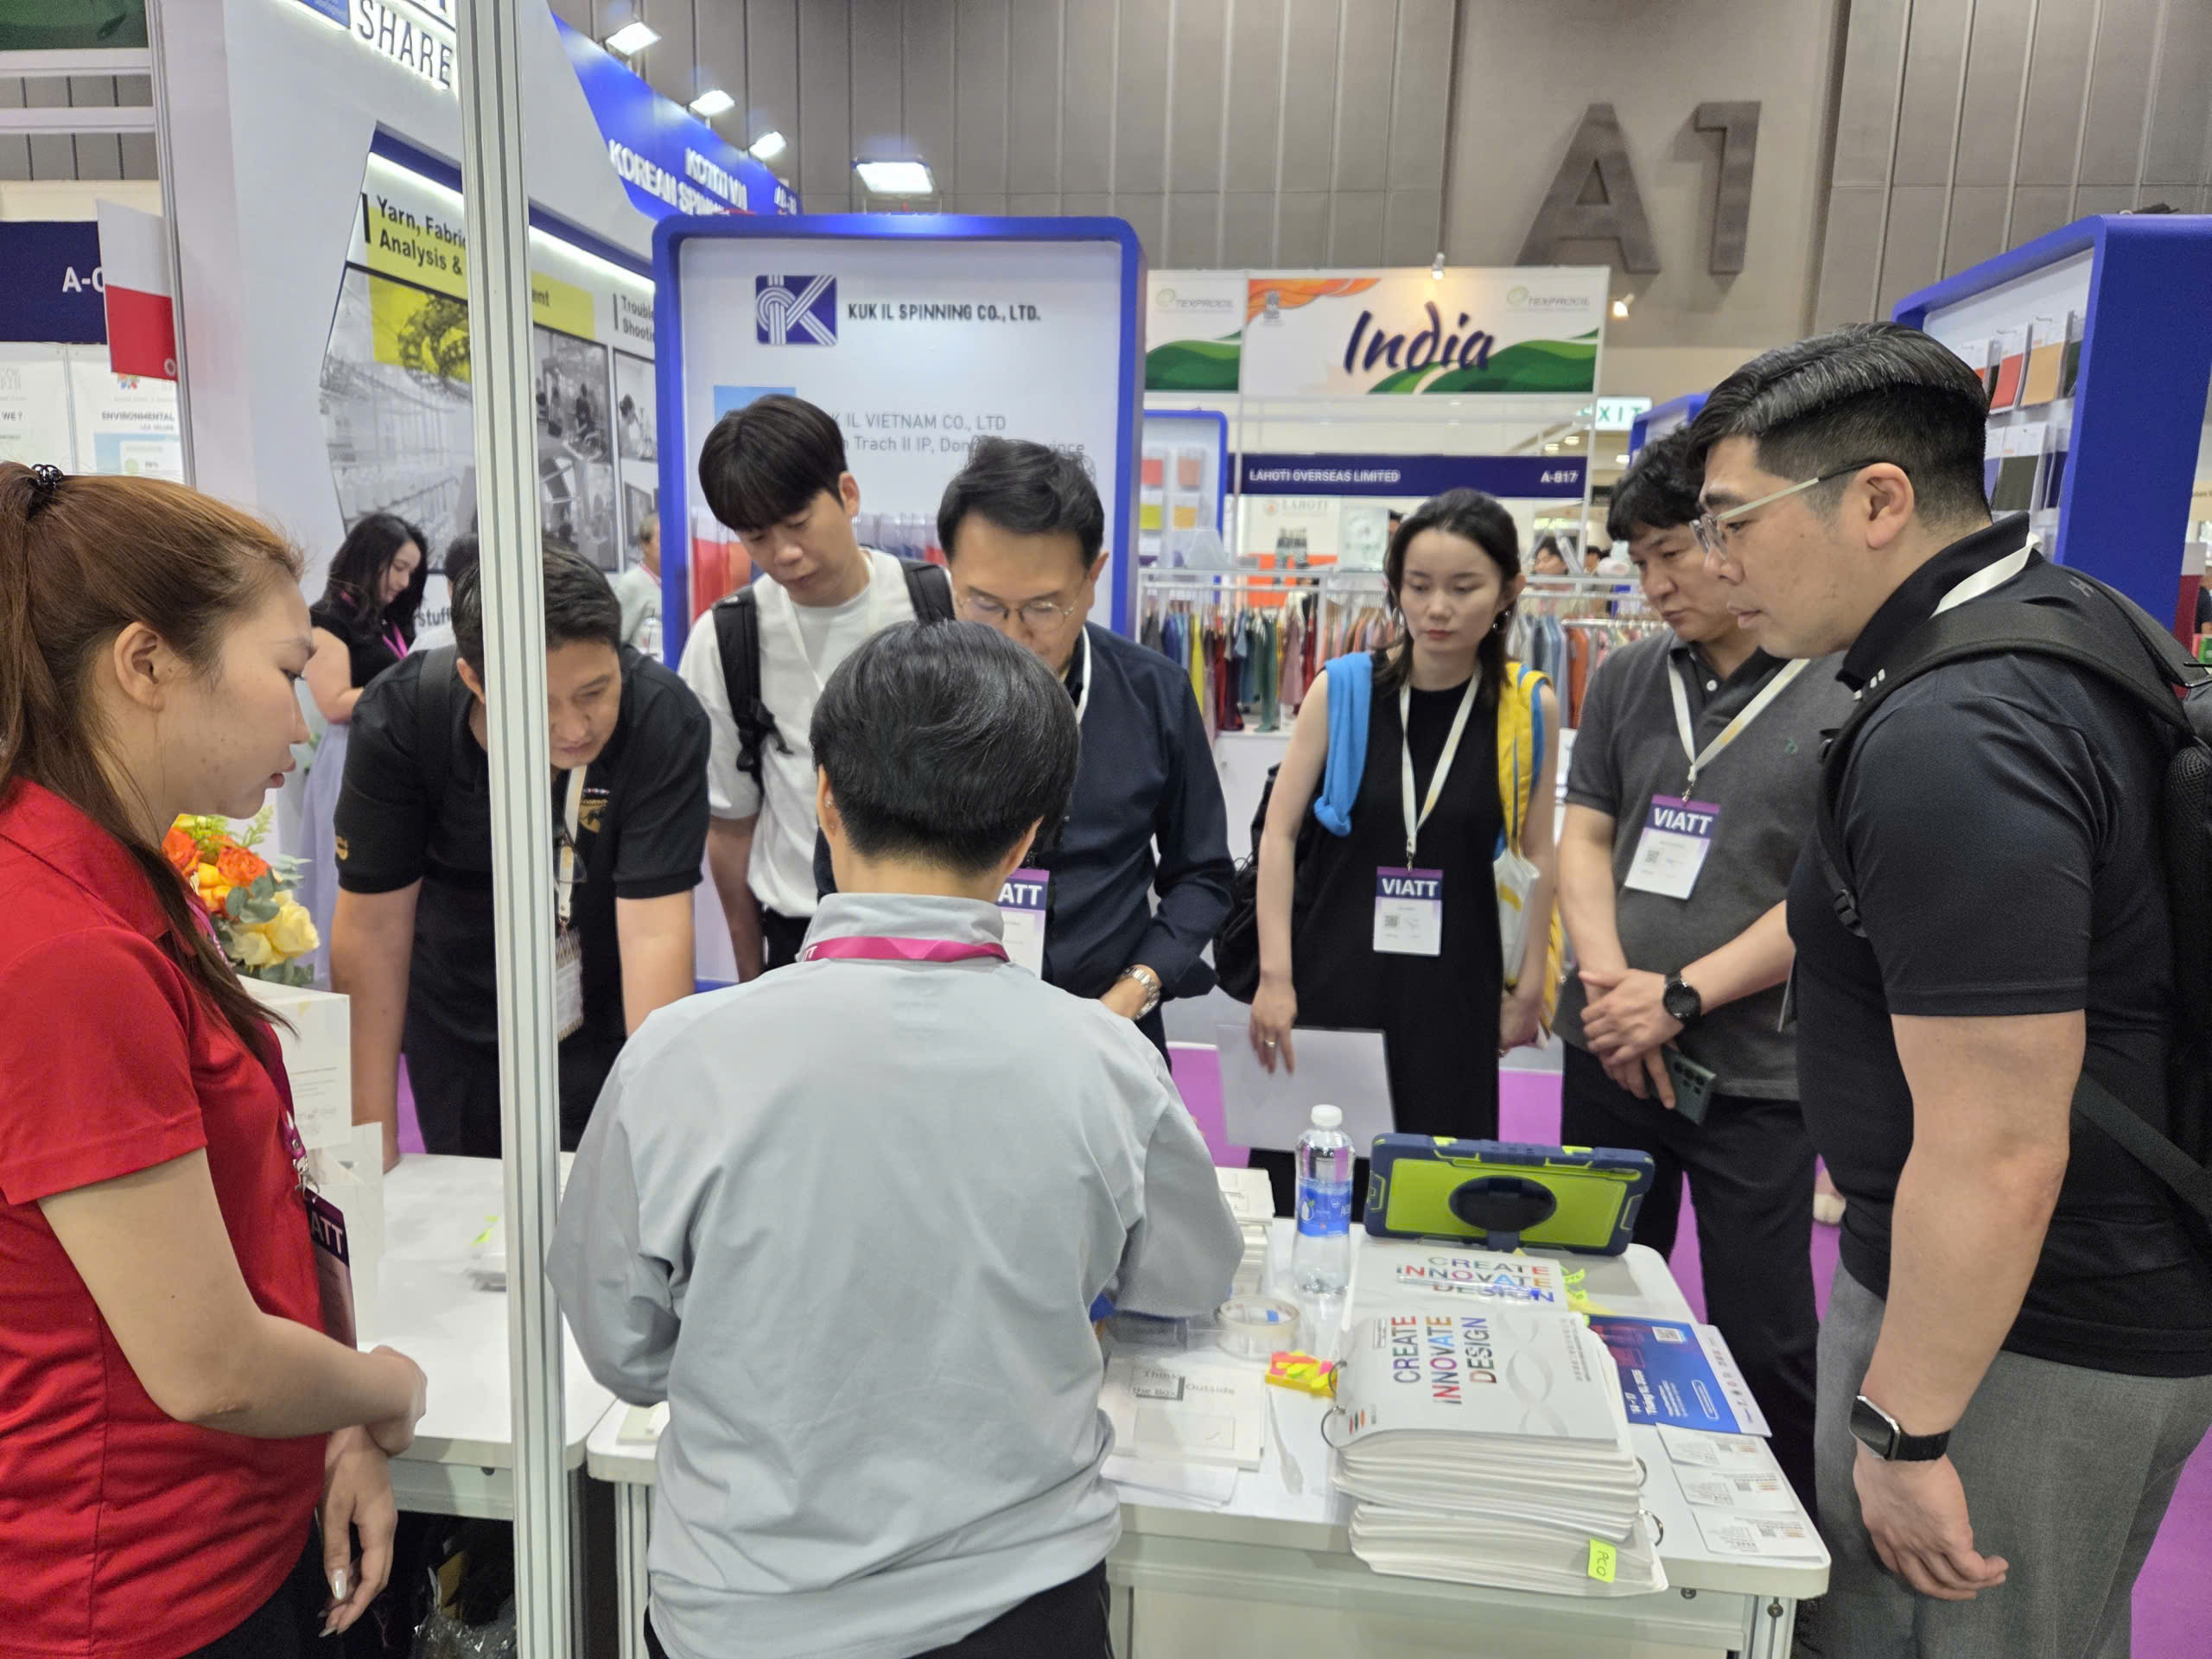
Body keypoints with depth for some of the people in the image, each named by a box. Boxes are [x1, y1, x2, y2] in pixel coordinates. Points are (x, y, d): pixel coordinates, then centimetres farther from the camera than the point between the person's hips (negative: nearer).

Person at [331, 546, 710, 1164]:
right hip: (455, 1032, 2)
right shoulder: (399, 719, -23)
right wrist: (374, 1138, -14)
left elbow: (655, 932, -30)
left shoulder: (664, 719, -29)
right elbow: (373, 927, -17)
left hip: (605, 1021, -1)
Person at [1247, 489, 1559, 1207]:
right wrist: (1274, 978, -7)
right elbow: (1278, 833, -3)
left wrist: (1529, 987, 7)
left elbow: (1539, 857, 6)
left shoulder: (1530, 707, -2)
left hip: (1450, 992, 1)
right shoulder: (1342, 687, -4)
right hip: (1328, 978, 0)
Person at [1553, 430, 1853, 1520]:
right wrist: (1610, 979, -9)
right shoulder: (1627, 682, 5)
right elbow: (1585, 837, 7)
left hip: (1758, 1074, -5)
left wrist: (1681, 996, -17)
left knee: (1763, 1337, 6)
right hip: (1612, 1053, 5)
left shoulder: (1856, 698, -10)